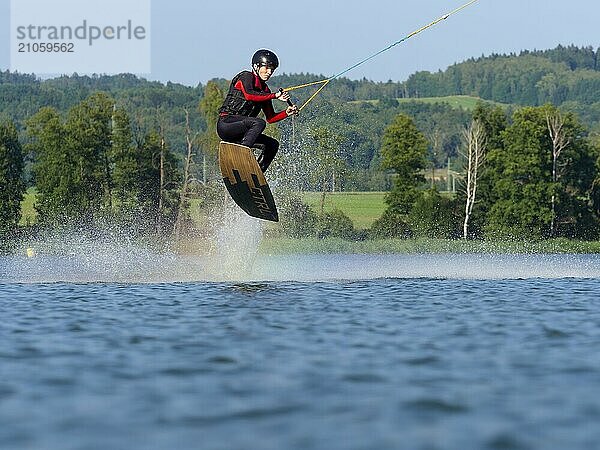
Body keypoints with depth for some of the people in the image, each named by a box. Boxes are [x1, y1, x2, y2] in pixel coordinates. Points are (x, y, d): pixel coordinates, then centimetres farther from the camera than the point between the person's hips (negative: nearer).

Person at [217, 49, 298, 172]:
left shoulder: (265, 90, 19)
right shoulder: (247, 77, -3)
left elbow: (270, 118, 18)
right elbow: (249, 95, -25)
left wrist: (287, 113, 0)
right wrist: (274, 96, -21)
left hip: (240, 132, 9)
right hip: (226, 123, -9)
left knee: (273, 144, 3)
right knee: (259, 123, -31)